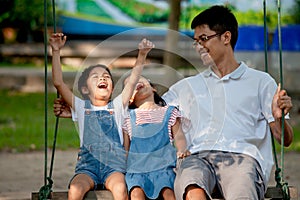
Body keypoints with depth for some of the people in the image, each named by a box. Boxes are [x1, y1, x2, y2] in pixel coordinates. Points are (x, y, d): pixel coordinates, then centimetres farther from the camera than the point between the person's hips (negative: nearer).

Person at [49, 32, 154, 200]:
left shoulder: (117, 106, 20)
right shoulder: (81, 107, 18)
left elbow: (132, 81, 8)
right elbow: (58, 83, 9)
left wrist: (142, 55, -5)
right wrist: (56, 51, 2)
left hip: (114, 164, 0)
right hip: (88, 164, 0)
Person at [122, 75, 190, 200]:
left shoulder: (168, 112, 17)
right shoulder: (128, 118, 17)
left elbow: (178, 135, 10)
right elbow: (125, 147, 17)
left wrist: (182, 150, -12)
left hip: (162, 163, 0)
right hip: (136, 167, 0)